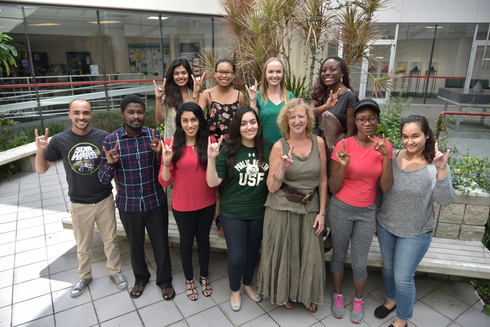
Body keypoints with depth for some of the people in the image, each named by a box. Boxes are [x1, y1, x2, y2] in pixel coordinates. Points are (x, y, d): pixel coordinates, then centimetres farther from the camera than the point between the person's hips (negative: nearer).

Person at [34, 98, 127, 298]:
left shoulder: (103, 137, -9)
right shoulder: (60, 141, -8)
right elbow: (41, 170, 0)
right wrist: (40, 151, -19)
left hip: (105, 200, 0)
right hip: (79, 204, 0)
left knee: (110, 240, 15)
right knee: (83, 246, 18)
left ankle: (114, 271, 38)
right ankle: (85, 276, 42)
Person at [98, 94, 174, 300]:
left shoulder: (154, 135, -8)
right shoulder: (111, 141, -10)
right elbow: (103, 180, -7)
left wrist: (159, 153, -25)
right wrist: (110, 163, -28)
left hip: (155, 202, 0)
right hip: (128, 205, 0)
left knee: (161, 244, 14)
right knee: (135, 245, 20)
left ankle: (164, 280, 38)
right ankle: (141, 278, 47)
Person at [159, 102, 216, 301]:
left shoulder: (209, 141, -7)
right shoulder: (171, 144, -12)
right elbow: (164, 182, -11)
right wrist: (166, 162, -28)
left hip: (207, 203, 2)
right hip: (183, 206, -2)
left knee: (203, 239, 20)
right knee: (186, 242, 17)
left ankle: (204, 276, 44)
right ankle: (189, 279, 42)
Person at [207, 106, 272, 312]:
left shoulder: (268, 149, -5)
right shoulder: (228, 151, -11)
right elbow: (213, 182, -12)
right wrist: (212, 158, -27)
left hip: (259, 212, 3)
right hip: (233, 213, -2)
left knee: (253, 251, 20)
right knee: (237, 256, 3)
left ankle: (248, 284, 48)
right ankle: (235, 290, 34)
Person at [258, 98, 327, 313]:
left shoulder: (318, 142, -2)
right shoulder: (279, 146, -10)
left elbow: (322, 180, 5)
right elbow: (272, 187, -10)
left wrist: (321, 212, 2)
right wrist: (283, 167, -27)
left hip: (310, 209, 2)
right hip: (282, 208, -2)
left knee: (310, 255, 12)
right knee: (283, 252, 11)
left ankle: (308, 294, 41)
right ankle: (283, 292, 41)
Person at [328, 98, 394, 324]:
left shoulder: (384, 146, -3)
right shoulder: (343, 145, -13)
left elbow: (386, 187, -8)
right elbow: (333, 188, -10)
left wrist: (385, 157, -19)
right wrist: (343, 166, -27)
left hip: (367, 212, 2)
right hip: (341, 209, -2)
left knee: (360, 263, 8)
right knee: (339, 255, 15)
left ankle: (358, 300, 38)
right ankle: (338, 295, 42)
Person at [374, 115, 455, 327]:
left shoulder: (435, 165, -16)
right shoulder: (392, 157, -7)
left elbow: (445, 200, -21)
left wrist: (442, 170, -34)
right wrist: (374, 217, 9)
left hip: (415, 232, -4)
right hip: (385, 225, 4)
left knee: (403, 278, 7)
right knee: (388, 267, 23)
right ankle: (391, 299, 51)